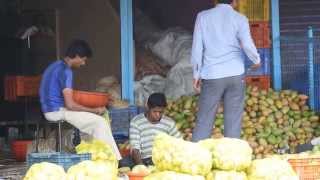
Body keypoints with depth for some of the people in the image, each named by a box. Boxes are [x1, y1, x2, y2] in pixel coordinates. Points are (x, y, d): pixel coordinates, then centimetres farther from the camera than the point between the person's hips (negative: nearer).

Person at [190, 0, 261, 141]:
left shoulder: (203, 16, 3)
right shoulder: (239, 19, 0)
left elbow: (197, 47, 2)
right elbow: (247, 45, -11)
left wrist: (196, 74, 9)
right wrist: (257, 60, 9)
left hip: (212, 76, 1)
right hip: (235, 75, 0)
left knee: (203, 121, 3)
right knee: (233, 121, 4)